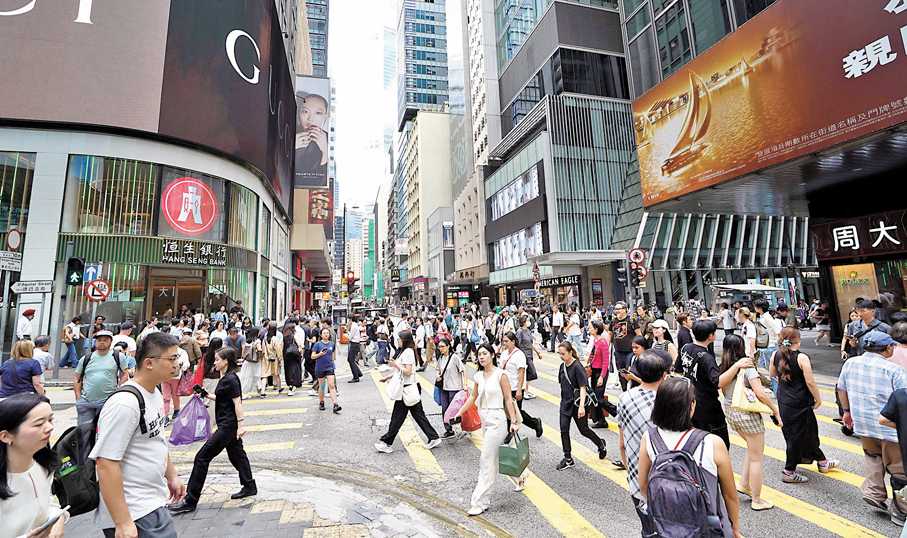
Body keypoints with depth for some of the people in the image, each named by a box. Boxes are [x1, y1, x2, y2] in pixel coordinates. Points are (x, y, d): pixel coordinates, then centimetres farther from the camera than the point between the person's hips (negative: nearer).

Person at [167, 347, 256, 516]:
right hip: (228, 425, 10)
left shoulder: (231, 379, -20)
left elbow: (237, 403, -22)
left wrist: (241, 425, -22)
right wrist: (208, 396, 13)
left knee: (202, 457, -3)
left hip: (228, 425, -10)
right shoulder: (224, 378, 11)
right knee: (236, 454, 18)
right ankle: (249, 487, 31)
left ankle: (190, 501, 8)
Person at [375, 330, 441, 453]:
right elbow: (401, 370, 22)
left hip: (408, 388, -10)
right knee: (418, 414, 12)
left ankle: (386, 442, 10)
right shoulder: (408, 351, 16)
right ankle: (434, 438, 15)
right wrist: (387, 377, 21)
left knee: (397, 416, 0)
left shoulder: (407, 352, -15)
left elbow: (408, 372, -22)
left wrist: (395, 365, -17)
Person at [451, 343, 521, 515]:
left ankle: (480, 502, 6)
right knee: (500, 455, 19)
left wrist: (513, 422, -11)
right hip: (484, 417, 7)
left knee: (487, 459, -4)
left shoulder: (500, 375, -13)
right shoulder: (478, 376, 4)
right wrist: (459, 413, 13)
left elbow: (508, 399, -10)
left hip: (497, 418, -7)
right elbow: (473, 396, 15)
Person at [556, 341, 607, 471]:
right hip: (565, 403, 7)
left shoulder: (577, 367, -18)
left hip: (576, 404, -6)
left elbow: (583, 387, -19)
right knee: (564, 430, 1)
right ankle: (568, 459, 12)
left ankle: (601, 444, 38)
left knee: (584, 430, 10)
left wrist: (581, 406, -25)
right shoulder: (563, 366, 4)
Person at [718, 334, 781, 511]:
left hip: (729, 412, 6)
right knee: (756, 458, 9)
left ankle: (744, 483, 25)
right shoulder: (747, 368, -17)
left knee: (755, 447, 27)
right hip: (747, 414, -6)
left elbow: (719, 384, -9)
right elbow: (760, 393, -19)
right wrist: (776, 411, -8)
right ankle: (757, 500, 20)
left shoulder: (723, 368, -2)